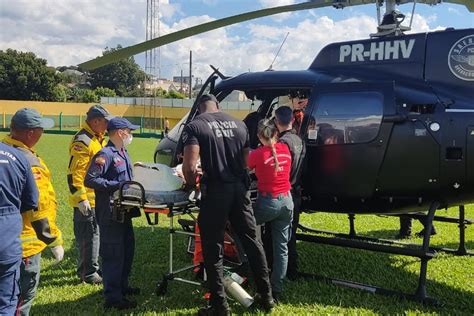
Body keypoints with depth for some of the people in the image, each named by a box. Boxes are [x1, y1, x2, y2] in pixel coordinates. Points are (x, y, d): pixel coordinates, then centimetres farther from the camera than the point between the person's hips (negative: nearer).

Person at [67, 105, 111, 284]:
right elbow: (74, 173, -22)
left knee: (94, 233, 18)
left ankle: (91, 266, 31)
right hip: (86, 200, -10)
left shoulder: (97, 139, 14)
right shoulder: (82, 141, -18)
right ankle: (88, 273, 8)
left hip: (97, 198, 10)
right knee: (88, 235, -2)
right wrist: (81, 199, -24)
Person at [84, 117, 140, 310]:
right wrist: (116, 186, -23)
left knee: (127, 247, 20)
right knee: (113, 253, -4)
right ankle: (113, 298, 5)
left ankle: (122, 286, 36)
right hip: (110, 212, -10)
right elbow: (89, 180, -22)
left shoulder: (123, 153, 12)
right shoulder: (106, 154, -17)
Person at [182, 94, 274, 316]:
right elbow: (246, 160, 13)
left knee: (213, 250, 6)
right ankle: (266, 297, 26)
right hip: (240, 188, 5)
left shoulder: (194, 127, -5)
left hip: (216, 191, -5)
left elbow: (189, 166, -15)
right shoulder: (239, 124, 11)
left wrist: (191, 184, 3)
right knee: (252, 241, 16)